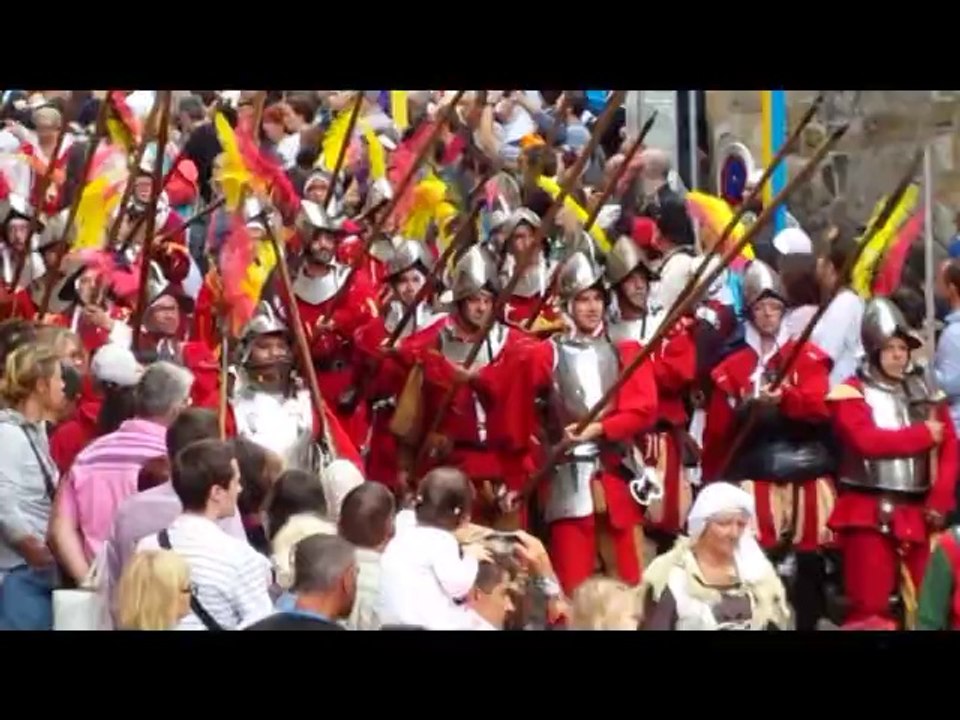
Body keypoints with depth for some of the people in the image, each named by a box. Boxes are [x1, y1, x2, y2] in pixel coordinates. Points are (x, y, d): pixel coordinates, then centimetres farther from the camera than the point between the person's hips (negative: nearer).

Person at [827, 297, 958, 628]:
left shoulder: (925, 392, 13)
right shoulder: (853, 392, -3)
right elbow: (867, 440, -19)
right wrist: (923, 434, -10)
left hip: (917, 513, 5)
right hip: (870, 513, -5)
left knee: (920, 607, 7)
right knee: (870, 607, -7)